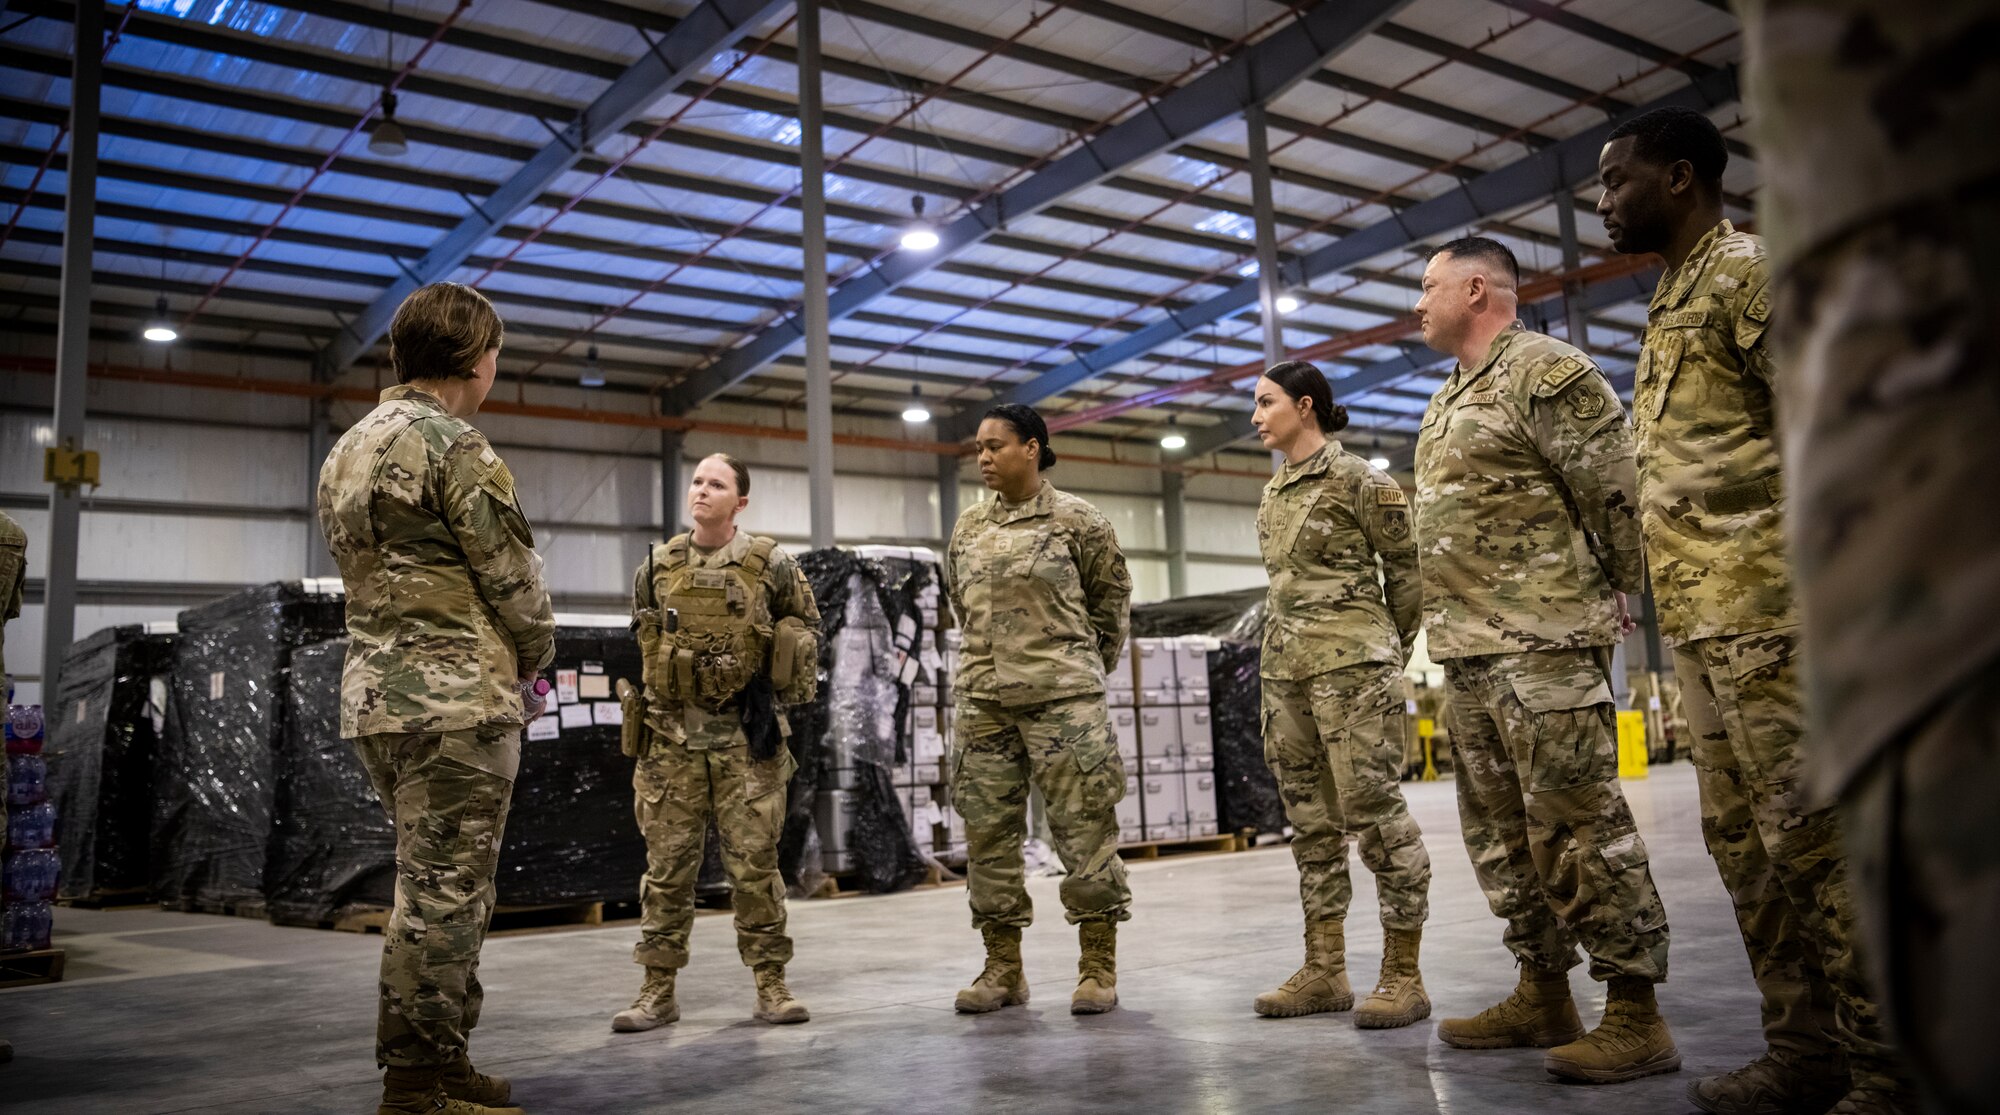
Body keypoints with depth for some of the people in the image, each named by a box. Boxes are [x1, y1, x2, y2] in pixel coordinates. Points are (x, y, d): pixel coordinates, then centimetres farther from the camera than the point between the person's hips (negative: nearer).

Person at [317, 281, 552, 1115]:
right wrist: (533, 657, 8)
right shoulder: (454, 446, -11)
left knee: (431, 887, 16)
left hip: (376, 693, 9)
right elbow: (514, 577, -11)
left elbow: (369, 575, 17)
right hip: (458, 698, -9)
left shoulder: (346, 451, 17)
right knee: (445, 892, -3)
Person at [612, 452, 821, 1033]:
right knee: (667, 865, 5)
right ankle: (658, 990, 14)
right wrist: (666, 676, 11)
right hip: (671, 737, 2)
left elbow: (805, 625, 13)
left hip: (746, 737, -2)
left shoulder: (770, 564, 0)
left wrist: (789, 655, -1)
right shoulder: (656, 566, 6)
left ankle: (771, 985, 12)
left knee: (755, 864, 2)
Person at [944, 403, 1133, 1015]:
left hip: (1063, 695, -4)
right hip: (983, 698, 5)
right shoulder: (968, 526, 11)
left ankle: (1098, 967, 9)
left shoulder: (1076, 519, -1)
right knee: (988, 831, 7)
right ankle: (1003, 968, 18)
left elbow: (1111, 599, 8)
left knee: (1084, 825, -2)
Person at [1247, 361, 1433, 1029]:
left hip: (1351, 662, -8)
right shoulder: (1273, 493, 17)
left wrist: (1388, 651, 7)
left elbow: (1408, 566, 0)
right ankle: (1325, 970, 15)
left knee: (1373, 809, -8)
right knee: (1310, 817, 8)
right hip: (1284, 668, 8)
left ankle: (1403, 975, 0)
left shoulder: (1355, 479, -4)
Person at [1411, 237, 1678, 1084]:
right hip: (1466, 650, 10)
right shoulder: (1451, 400, 21)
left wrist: (1617, 597, -2)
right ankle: (1543, 994, 23)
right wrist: (1445, 627, 17)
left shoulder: (1546, 371, -7)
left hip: (1543, 642, -10)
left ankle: (1634, 1014, 1)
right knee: (1501, 831, 13)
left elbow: (1614, 495, -11)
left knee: (1579, 825, -7)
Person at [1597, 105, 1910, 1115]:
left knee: (1814, 832, -7)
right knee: (1743, 838, 11)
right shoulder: (1670, 306, 23)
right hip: (1699, 617, 9)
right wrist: (1669, 610, 17)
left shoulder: (1750, 270, -3)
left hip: (1764, 605, -9)